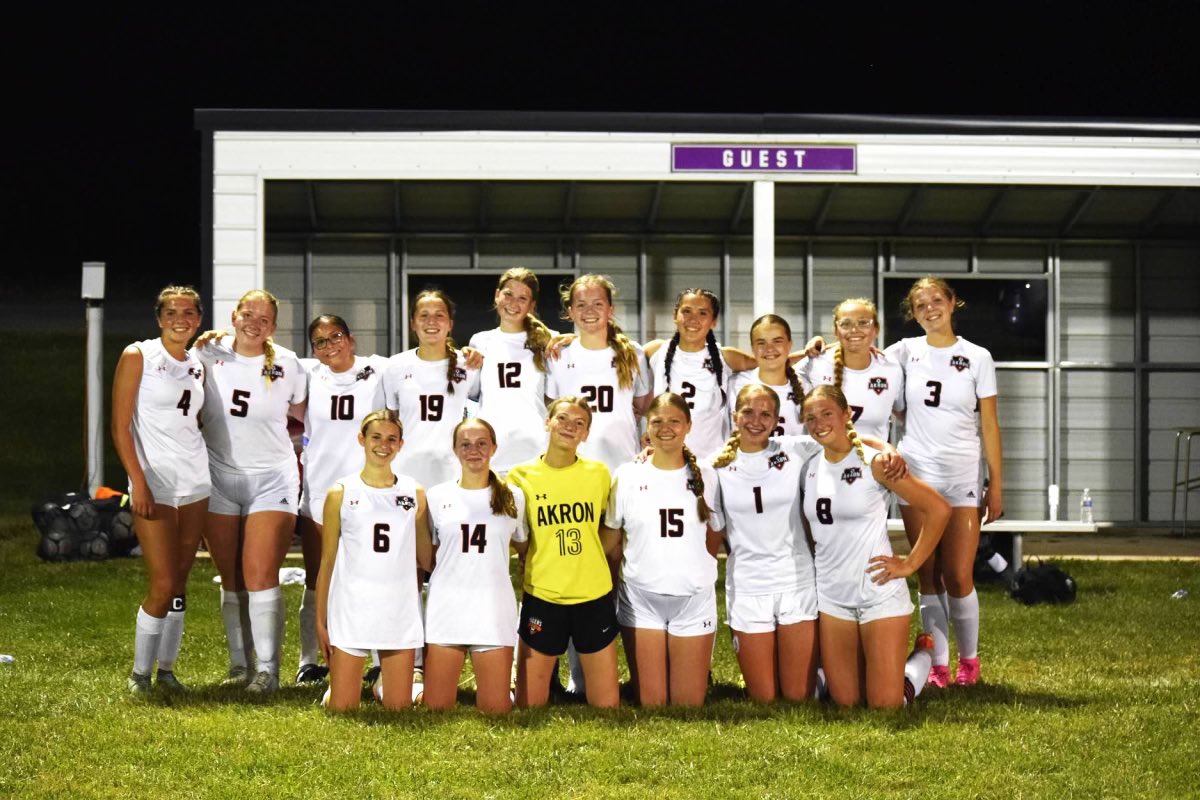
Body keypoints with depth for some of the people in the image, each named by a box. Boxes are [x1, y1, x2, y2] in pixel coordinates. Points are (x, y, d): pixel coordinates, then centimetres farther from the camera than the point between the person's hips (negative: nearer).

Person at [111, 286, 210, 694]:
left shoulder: (197, 368, 14)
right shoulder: (137, 357, -3)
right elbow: (121, 426, -7)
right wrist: (138, 482, -15)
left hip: (195, 483, 5)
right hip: (155, 484, -5)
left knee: (180, 583, 7)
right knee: (162, 585, -8)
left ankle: (167, 667, 16)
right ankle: (140, 672, 6)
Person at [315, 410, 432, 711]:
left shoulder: (414, 493, 7)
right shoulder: (341, 493, 2)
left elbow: (427, 558, 11)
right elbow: (327, 562, 4)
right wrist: (320, 620, 2)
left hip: (400, 612, 2)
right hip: (351, 610, -1)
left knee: (398, 709, 4)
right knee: (342, 708, -1)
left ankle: (384, 684, 31)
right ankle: (337, 684, 27)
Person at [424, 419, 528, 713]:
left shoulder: (512, 498, 6)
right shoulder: (437, 497, 6)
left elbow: (526, 551, 15)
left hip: (494, 610, 0)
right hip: (446, 608, 0)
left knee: (496, 709, -3)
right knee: (437, 709, 1)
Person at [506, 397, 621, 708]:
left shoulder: (599, 473, 2)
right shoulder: (521, 476, -3)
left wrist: (586, 561, 3)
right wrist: (538, 565, -2)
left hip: (595, 597, 1)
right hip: (541, 597, -1)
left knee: (607, 704, 5)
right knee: (530, 705, 4)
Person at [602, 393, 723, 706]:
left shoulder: (706, 477, 1)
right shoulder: (627, 476, 0)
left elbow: (714, 541, 11)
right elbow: (611, 542, 6)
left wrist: (690, 571, 6)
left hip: (694, 599, 0)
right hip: (641, 600, 0)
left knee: (689, 704, 2)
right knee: (650, 704, 1)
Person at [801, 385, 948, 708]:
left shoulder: (874, 461, -12)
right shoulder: (810, 469, 4)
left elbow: (939, 509, -12)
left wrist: (910, 563, -11)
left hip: (880, 592, -5)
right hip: (832, 596, 5)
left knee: (886, 704, -4)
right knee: (846, 701, 7)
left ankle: (924, 655, 26)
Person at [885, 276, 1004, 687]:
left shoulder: (977, 357, 1)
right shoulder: (906, 352, 4)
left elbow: (989, 425, 2)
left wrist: (997, 484, 0)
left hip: (962, 479, -2)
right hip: (917, 475, 2)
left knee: (958, 576, -5)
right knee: (929, 576, 4)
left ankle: (969, 659, 14)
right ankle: (938, 664, 11)